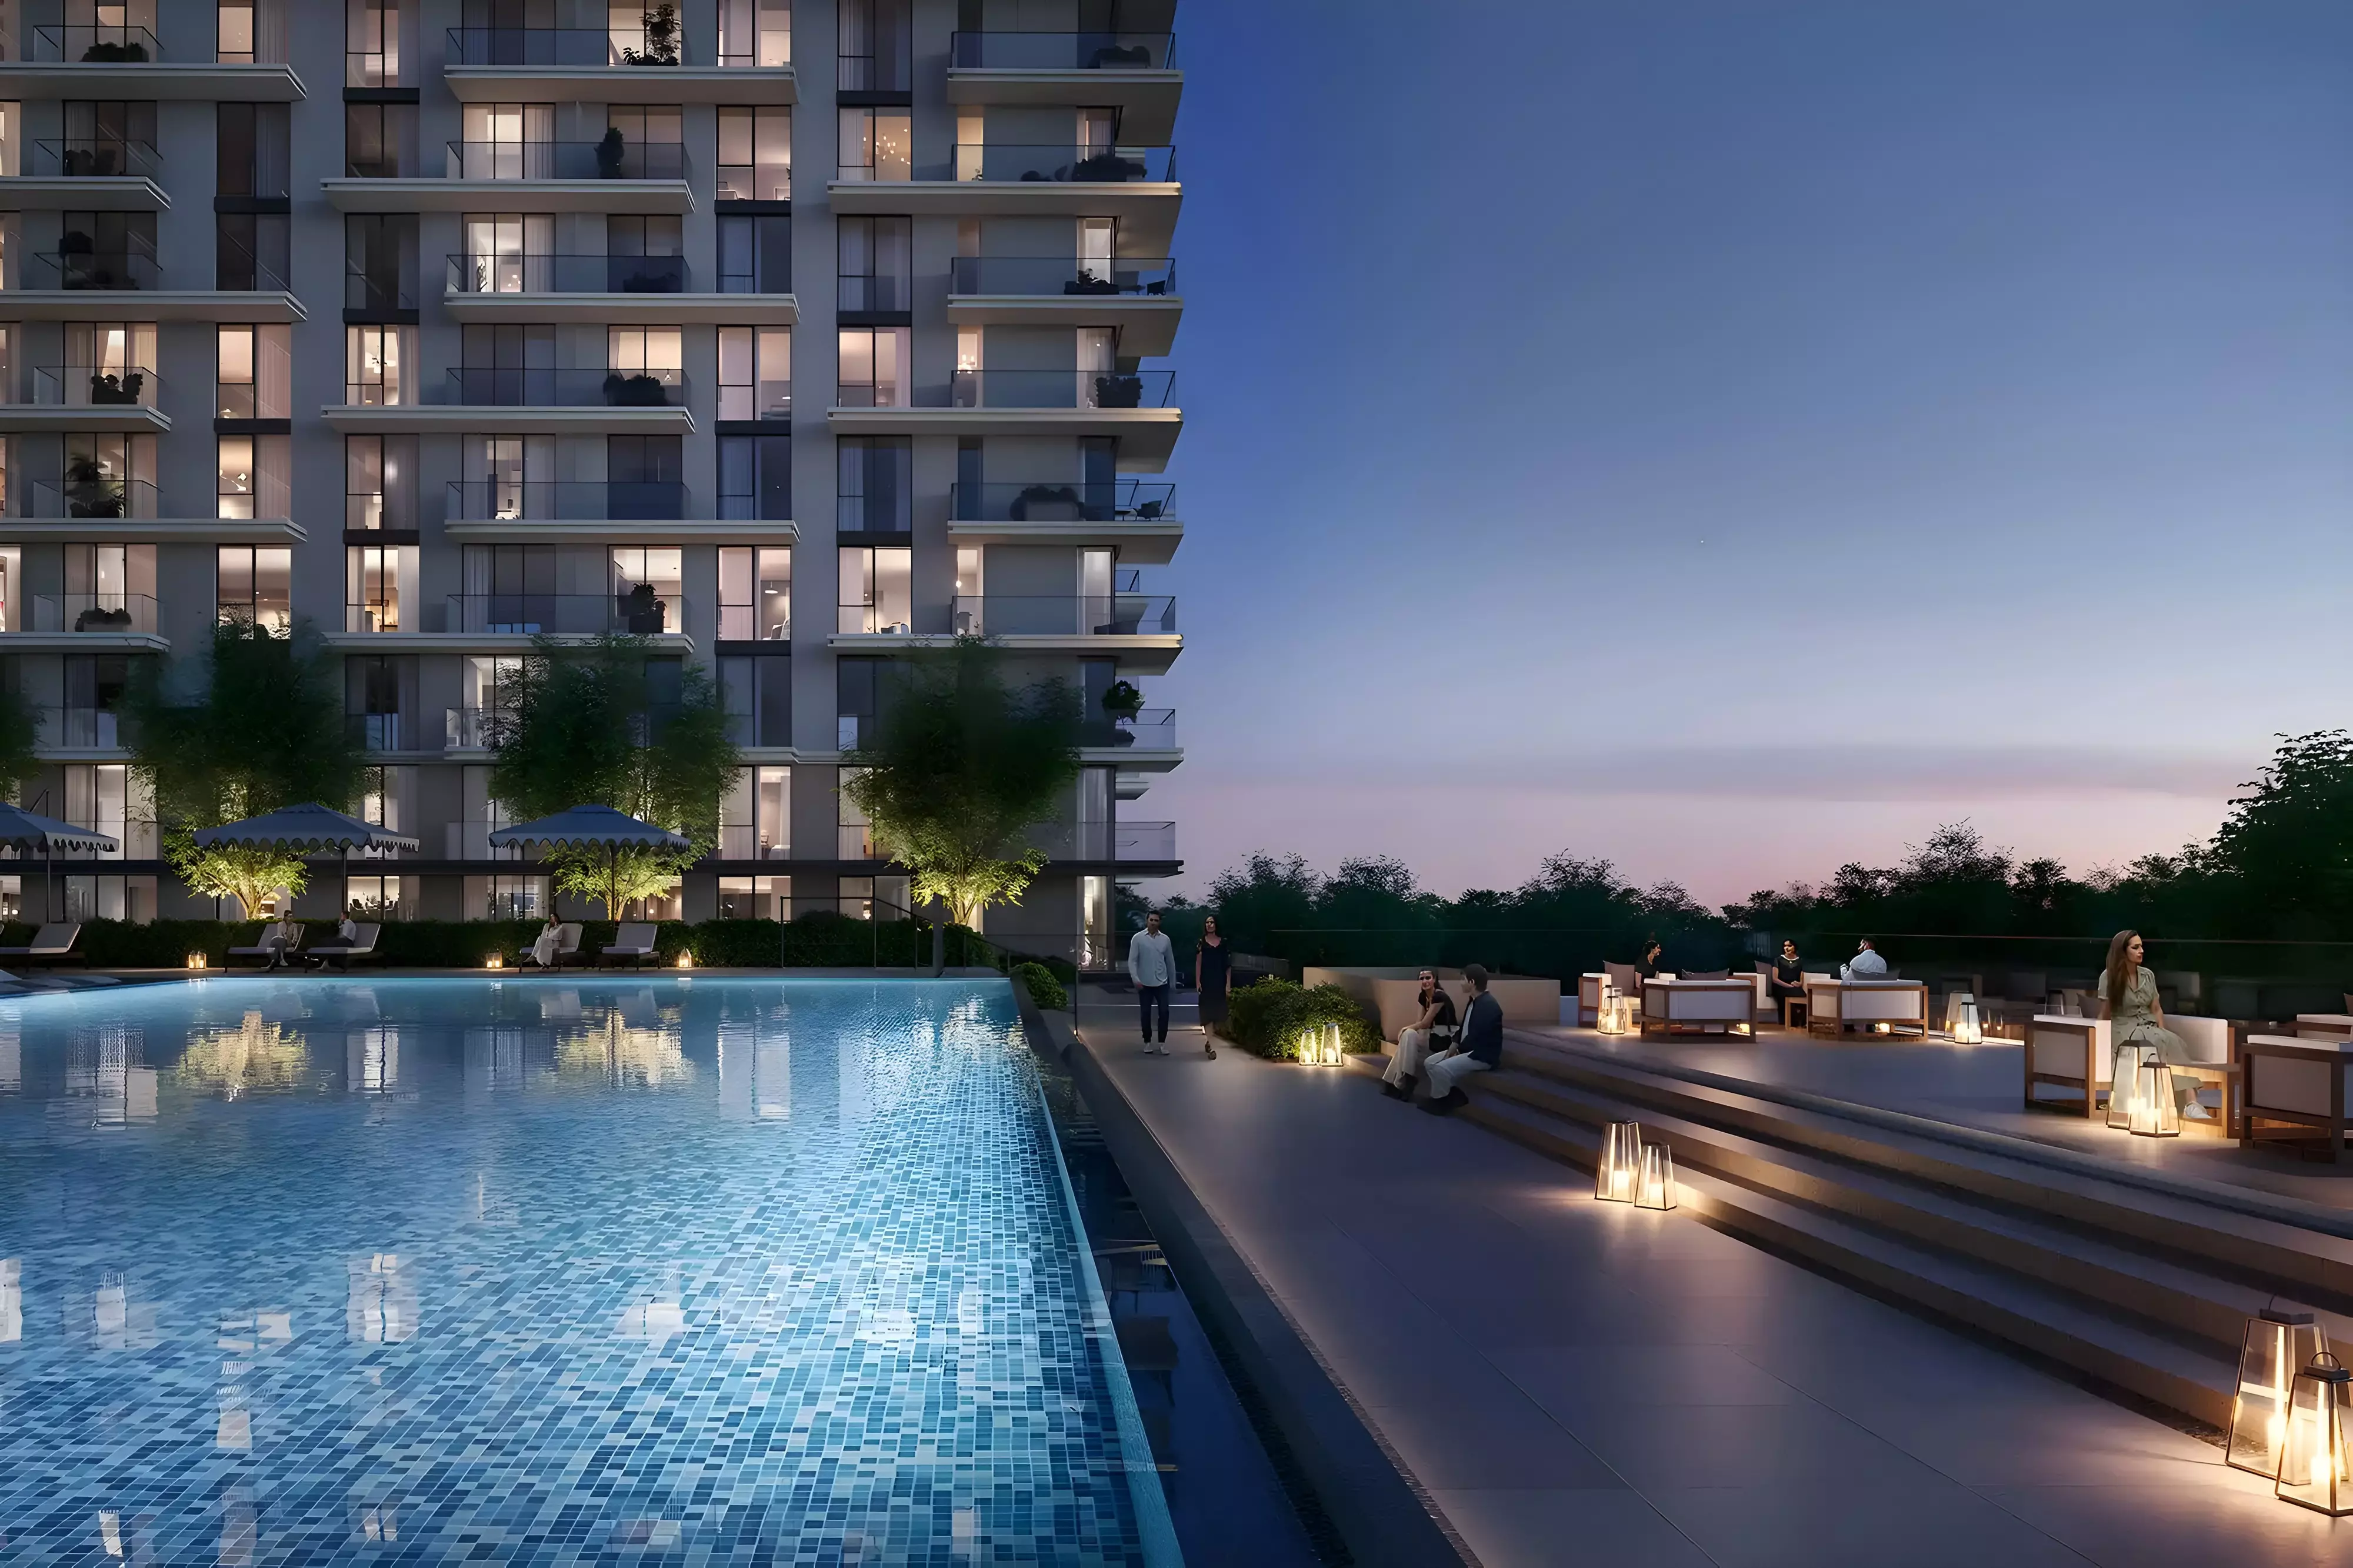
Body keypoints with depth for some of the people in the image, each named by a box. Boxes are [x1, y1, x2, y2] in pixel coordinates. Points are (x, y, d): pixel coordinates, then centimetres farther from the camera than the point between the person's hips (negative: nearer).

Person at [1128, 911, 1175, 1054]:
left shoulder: (1165, 939, 3)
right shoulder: (1138, 938, -5)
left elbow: (1170, 961, 11)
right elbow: (1132, 961, -6)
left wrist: (1173, 981, 14)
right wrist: (1136, 980, -15)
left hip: (1162, 983, 2)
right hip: (1145, 983, -2)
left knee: (1164, 1012, -4)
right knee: (1145, 1014, 4)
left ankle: (1162, 1043, 6)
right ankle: (1148, 1042, 17)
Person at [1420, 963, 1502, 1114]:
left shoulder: (1488, 1005, -21)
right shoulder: (1475, 1001, 11)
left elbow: (1475, 1036, -23)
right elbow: (1464, 1029, 17)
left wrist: (1458, 1050, -10)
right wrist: (1454, 1047, 1)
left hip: (1482, 1056, -10)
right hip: (1468, 1050, 10)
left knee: (1441, 1069, -24)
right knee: (1431, 1063, 2)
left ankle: (1440, 1102, -2)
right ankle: (1451, 1095, 5)